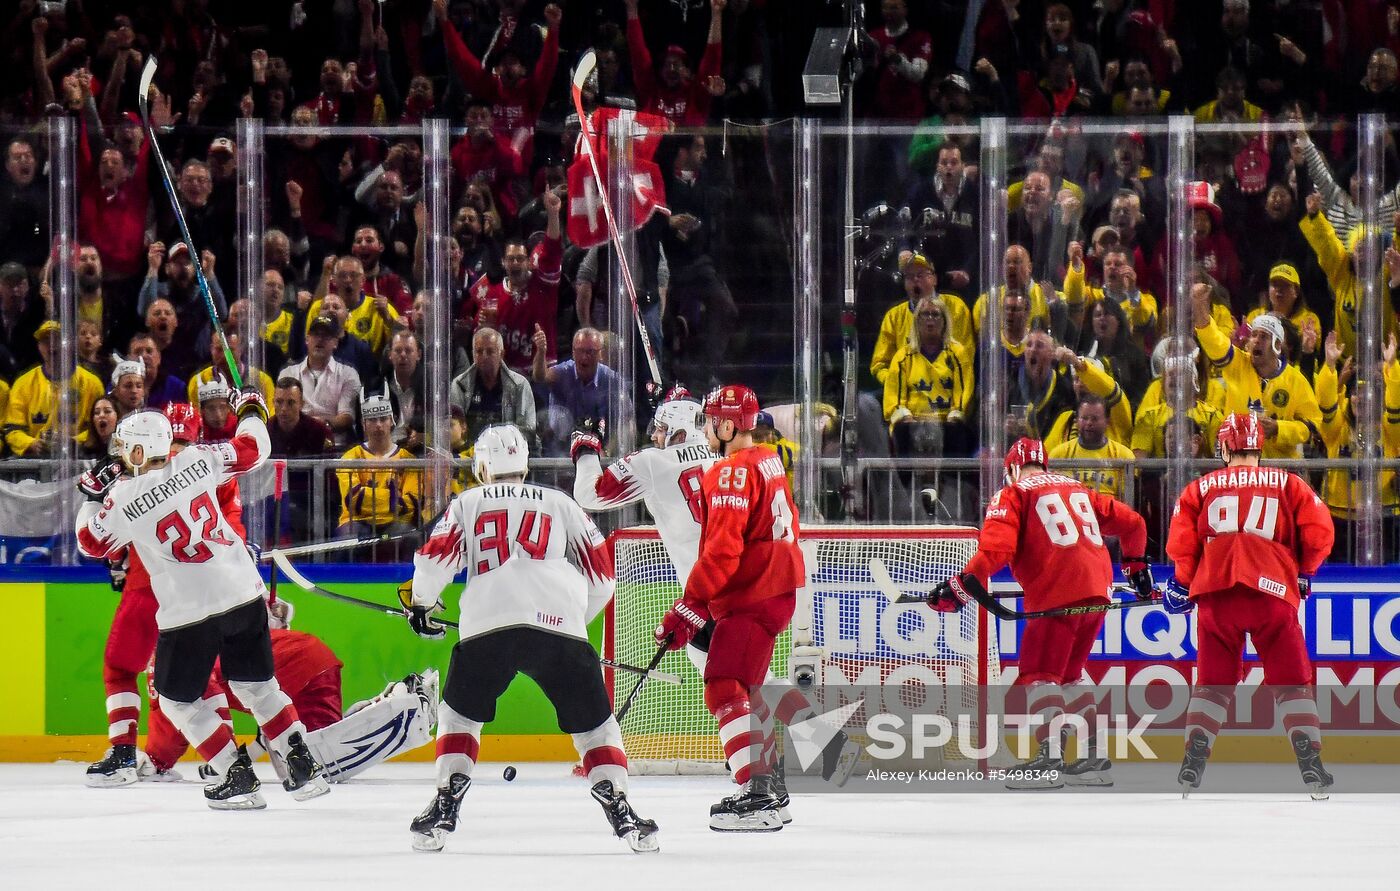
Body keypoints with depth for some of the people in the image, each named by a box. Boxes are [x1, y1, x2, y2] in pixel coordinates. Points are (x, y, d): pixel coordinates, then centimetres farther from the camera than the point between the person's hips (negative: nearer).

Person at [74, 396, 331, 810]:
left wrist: (92, 496, 19)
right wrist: (252, 410, 28)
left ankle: (239, 779, 7)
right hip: (243, 593, 4)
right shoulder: (197, 461, -4)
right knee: (257, 684, 20)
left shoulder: (123, 499, -12)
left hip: (188, 612, -4)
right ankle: (303, 768, 15)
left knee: (178, 699, 14)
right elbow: (251, 449, 10)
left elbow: (92, 543, 5)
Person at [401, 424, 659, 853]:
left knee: (460, 713, 22)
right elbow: (601, 572, 22)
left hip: (486, 625, 0)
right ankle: (622, 814, -1)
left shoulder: (468, 503, 22)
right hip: (559, 625, 0)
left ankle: (444, 808, 11)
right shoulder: (560, 504, 25)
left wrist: (420, 601, 27)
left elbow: (436, 557, 8)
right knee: (594, 721, 12)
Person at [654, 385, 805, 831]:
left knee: (725, 690, -14)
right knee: (740, 689, 21)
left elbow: (723, 550, -24)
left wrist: (689, 609, -23)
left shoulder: (732, 472, -16)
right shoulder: (768, 464, 16)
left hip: (752, 600, -11)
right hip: (776, 590, 11)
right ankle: (769, 785, 27)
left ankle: (759, 797, -24)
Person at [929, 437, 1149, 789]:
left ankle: (1051, 756, -23)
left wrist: (963, 585, -14)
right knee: (1069, 673, 20)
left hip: (1057, 596, -7)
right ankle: (1093, 758, 18)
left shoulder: (1013, 494, 5)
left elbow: (996, 547, -11)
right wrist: (1136, 565, 40)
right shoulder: (1079, 491, 25)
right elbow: (1130, 522, 26)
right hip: (1098, 592, 7)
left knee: (1038, 675, -7)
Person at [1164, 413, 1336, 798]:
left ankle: (1192, 766, -1)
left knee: (1213, 683, 12)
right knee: (1292, 683, 6)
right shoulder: (1287, 484, 14)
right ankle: (1311, 765, -6)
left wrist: (1181, 585, 20)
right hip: (1272, 593, -1)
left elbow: (1181, 544, 6)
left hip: (1216, 594, 1)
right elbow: (1319, 531, 5)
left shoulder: (1200, 489, 16)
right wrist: (1305, 572, 21)